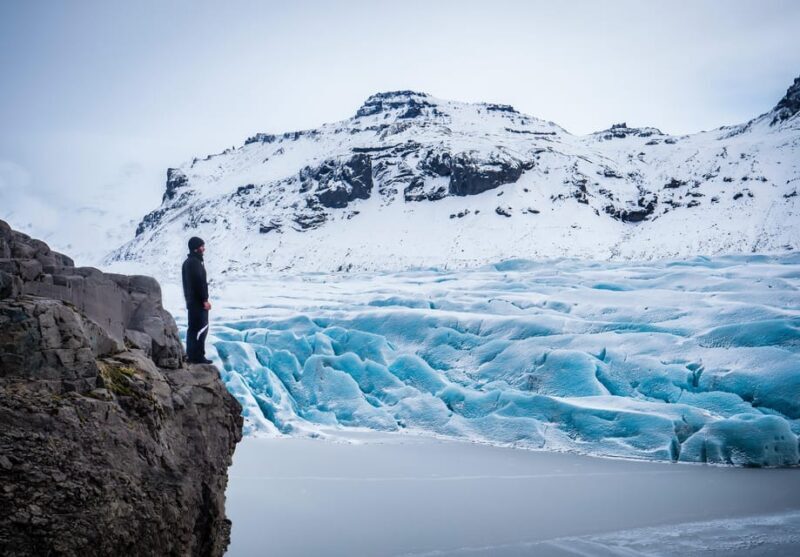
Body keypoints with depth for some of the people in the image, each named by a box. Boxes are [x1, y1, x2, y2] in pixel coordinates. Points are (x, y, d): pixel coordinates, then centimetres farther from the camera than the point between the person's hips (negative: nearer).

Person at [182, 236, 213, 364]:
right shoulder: (196, 263, -17)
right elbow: (200, 282, -21)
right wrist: (205, 300, -17)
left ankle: (191, 354, 18)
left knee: (193, 327, 14)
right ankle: (198, 356, -6)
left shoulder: (187, 262, 15)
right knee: (201, 327, -7)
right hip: (198, 301, -10)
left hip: (191, 300, 10)